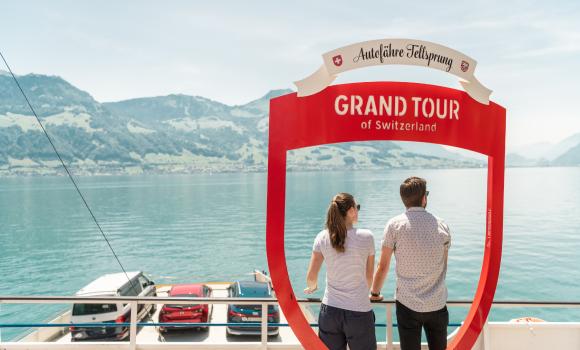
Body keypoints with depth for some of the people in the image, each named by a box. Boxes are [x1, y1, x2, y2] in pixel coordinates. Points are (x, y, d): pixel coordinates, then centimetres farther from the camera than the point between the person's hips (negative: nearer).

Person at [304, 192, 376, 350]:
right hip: (359, 312, -2)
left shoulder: (322, 238, -3)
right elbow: (369, 277, 4)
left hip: (330, 310, 3)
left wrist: (312, 287, 23)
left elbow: (311, 277, 0)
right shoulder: (366, 237, -8)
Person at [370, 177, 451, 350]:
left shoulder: (395, 225, -6)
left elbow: (383, 266, -3)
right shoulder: (441, 225, 1)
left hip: (407, 304, -2)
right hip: (437, 304, 2)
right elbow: (443, 265, 12)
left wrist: (375, 293, 13)